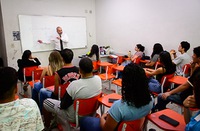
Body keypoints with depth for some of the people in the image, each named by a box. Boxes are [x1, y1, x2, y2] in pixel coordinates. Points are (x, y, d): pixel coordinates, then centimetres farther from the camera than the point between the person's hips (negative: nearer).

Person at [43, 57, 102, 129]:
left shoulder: (74, 85, -34)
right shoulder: (98, 79, -17)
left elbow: (63, 106, -20)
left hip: (75, 116, -6)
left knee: (46, 102, 13)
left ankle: (47, 126, 33)